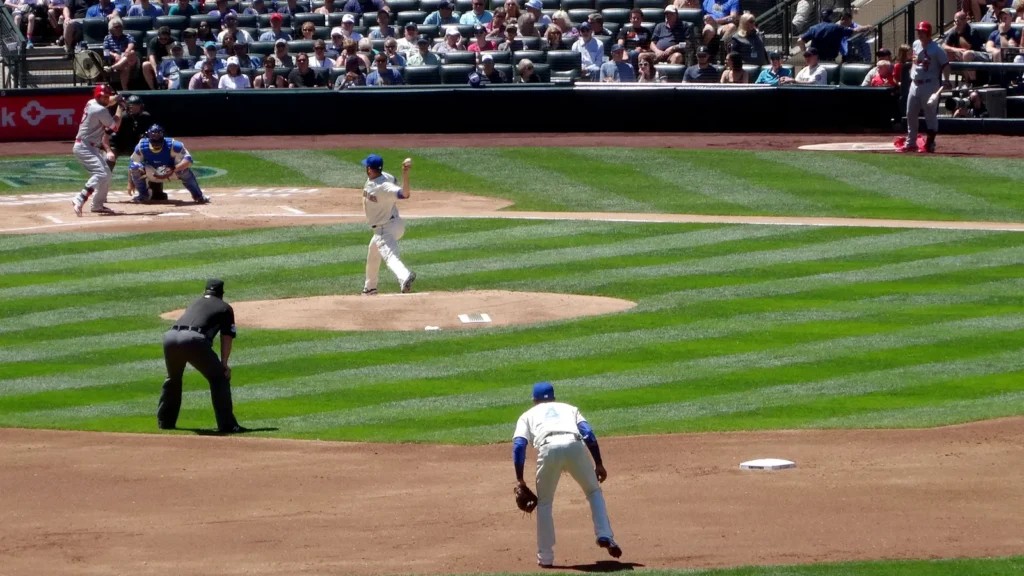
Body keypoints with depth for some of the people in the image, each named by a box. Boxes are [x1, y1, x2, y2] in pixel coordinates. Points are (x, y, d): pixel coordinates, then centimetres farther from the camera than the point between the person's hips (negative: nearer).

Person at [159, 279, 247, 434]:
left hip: (170, 337, 5)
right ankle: (227, 424, 0)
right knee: (219, 377, 8)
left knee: (173, 378, 30)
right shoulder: (225, 308, 24)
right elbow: (227, 337, 15)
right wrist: (224, 363, 14)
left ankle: (165, 421, 35)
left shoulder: (195, 304, 38)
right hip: (194, 340, -5)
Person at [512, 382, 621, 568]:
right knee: (594, 492, 23)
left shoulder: (528, 415, 31)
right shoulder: (569, 408, 35)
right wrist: (599, 464, 14)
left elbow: (519, 445, 13)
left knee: (544, 503, 17)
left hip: (549, 448, -1)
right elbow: (588, 433, 17)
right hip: (575, 446, 1)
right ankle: (604, 536, 6)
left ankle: (545, 557, 15)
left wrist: (519, 480, 13)